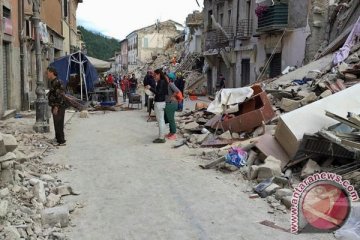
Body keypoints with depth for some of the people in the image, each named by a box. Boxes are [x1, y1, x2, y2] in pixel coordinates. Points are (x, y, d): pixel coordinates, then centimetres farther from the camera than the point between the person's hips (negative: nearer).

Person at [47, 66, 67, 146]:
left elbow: (60, 96, -22)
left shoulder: (57, 82, -17)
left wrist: (56, 107, -23)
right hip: (56, 107, 10)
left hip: (58, 107, -10)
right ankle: (58, 139, 24)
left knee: (58, 124, -7)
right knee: (57, 124, 16)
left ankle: (61, 141, -3)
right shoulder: (53, 82, 16)